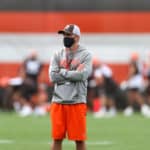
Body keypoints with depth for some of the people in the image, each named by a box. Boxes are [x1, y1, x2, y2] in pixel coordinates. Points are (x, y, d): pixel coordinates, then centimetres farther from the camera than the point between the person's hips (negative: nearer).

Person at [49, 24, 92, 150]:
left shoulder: (85, 55, 1)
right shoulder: (58, 55, 11)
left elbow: (83, 75, -14)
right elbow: (53, 76, -2)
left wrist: (63, 72, -5)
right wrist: (73, 74, -7)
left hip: (77, 102, -3)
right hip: (58, 102, 3)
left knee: (79, 139, -1)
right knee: (57, 138, 5)